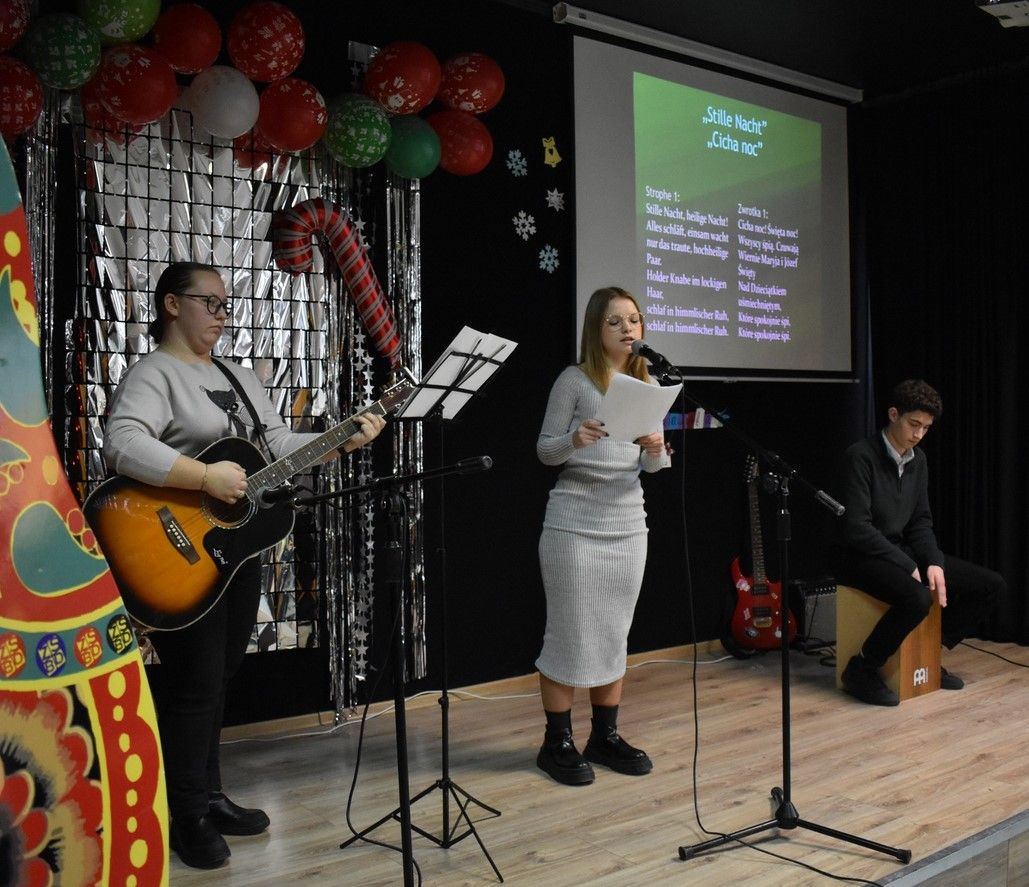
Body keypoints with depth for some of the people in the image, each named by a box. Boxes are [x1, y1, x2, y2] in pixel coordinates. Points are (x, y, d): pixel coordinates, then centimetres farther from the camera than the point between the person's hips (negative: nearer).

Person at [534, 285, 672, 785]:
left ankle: (605, 736, 23)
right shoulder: (575, 380, -5)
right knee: (570, 634, 0)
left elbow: (651, 467, 10)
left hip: (628, 525, 5)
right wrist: (574, 440, -25)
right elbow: (544, 451, -5)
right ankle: (557, 742, 12)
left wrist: (656, 451, -13)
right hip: (574, 525, -5)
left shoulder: (646, 385, 10)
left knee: (614, 634, 11)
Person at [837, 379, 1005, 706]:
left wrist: (934, 562, -8)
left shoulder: (918, 460, 8)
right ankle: (862, 669, -16)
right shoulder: (860, 456, -16)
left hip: (903, 551, 8)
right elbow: (857, 528, -21)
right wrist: (908, 566, -19)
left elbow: (921, 521, 11)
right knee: (918, 597, -37)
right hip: (863, 557, -8)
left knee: (992, 585, -2)